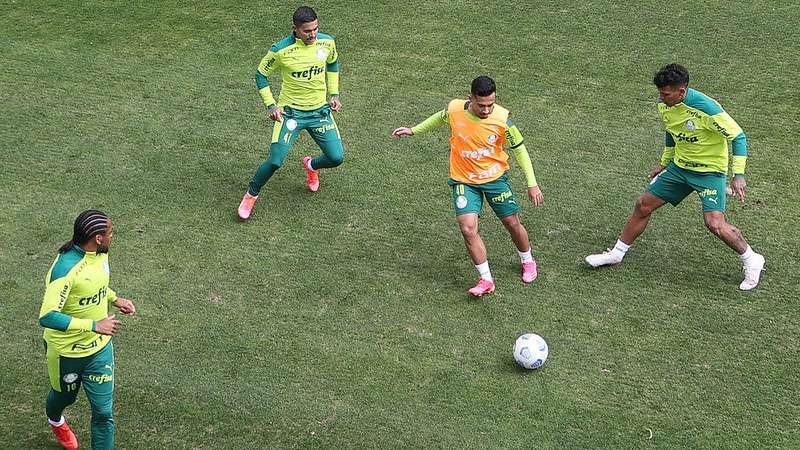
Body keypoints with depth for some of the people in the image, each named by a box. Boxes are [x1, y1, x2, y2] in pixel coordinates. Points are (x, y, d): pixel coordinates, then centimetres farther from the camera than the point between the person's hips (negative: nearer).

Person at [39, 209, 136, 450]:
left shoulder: (100, 253, -8)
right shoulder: (65, 268, -33)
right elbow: (47, 317, -39)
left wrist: (114, 299, 1)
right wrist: (94, 325, -38)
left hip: (100, 347, 5)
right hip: (67, 351, -5)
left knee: (104, 411, 2)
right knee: (65, 395, 26)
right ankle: (55, 420, 63)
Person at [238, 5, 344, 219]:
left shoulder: (327, 42, -8)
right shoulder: (281, 50, -19)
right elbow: (261, 74, -3)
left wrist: (334, 93, 8)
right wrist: (271, 105, -9)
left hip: (320, 111, 4)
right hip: (290, 112, -3)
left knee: (336, 158, -4)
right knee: (275, 162, -13)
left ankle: (311, 165, 33)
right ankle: (251, 195, 15)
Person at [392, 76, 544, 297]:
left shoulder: (502, 118, -21)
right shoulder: (454, 109, -17)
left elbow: (519, 149, -7)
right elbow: (439, 119, 10)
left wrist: (532, 184, -7)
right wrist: (413, 130, 16)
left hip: (496, 178, 0)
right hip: (464, 181, 0)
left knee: (512, 223, 10)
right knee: (468, 228, -15)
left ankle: (527, 261, 41)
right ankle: (486, 280, -1)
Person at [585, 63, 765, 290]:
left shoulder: (705, 108, -28)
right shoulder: (664, 105, -6)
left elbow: (738, 137, -19)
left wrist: (738, 175, -23)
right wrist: (664, 163, 22)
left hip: (710, 171, -7)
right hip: (679, 166, 7)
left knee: (715, 224, -20)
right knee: (643, 206, 5)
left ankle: (752, 261, 5)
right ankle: (617, 254, 21)